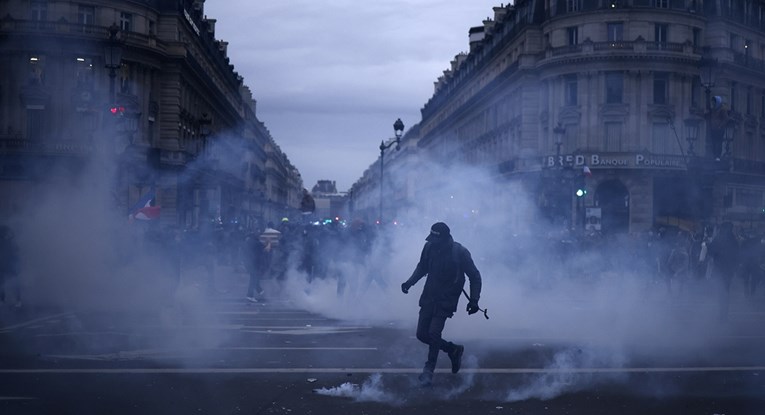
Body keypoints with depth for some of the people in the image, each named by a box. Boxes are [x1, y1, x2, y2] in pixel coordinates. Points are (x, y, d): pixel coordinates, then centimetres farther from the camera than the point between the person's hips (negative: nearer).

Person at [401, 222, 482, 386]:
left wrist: (474, 300, -13)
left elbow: (474, 276, -6)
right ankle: (453, 350, 25)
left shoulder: (460, 252, -15)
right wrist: (410, 282, 1)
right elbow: (422, 267, 16)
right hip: (428, 298, 5)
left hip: (446, 301, -5)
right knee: (422, 334, 3)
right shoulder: (429, 247, -3)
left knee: (433, 333, -17)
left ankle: (429, 370, 0)